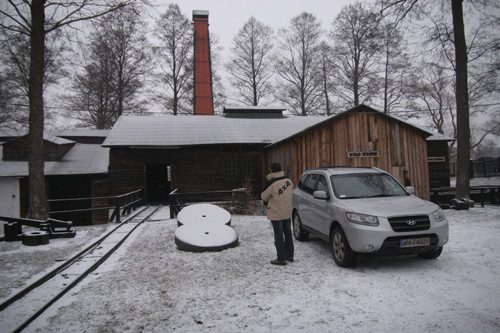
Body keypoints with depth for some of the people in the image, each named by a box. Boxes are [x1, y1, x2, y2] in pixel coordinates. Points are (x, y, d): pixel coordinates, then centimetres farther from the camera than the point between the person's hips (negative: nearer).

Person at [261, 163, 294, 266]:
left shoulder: (271, 183, -20)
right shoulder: (288, 180, -2)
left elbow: (264, 197, -9)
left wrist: (268, 200, 13)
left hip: (276, 213, -6)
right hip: (288, 212, 6)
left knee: (279, 236, 3)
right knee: (288, 233, 18)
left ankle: (281, 259, 8)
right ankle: (290, 255, 28)